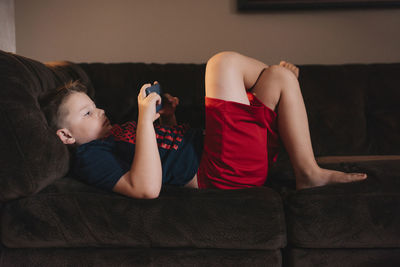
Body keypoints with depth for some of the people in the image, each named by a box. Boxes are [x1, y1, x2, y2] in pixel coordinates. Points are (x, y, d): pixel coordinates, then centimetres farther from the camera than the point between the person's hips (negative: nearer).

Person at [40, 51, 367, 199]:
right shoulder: (91, 157, -10)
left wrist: (167, 115, 11)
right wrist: (145, 117, -25)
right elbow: (147, 188, -29)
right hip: (227, 173, -10)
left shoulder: (114, 132, 22)